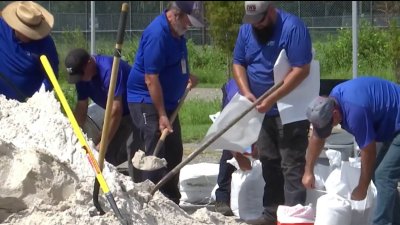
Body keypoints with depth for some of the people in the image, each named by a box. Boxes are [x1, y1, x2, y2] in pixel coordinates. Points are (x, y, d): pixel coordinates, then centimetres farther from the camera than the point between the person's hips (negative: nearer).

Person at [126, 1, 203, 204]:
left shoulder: (176, 32, 6)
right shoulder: (157, 34, -24)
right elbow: (151, 79, -25)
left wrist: (186, 76, 13)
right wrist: (161, 115, -25)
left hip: (167, 101, 10)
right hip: (146, 102, -10)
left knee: (174, 153, 13)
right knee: (154, 152, -14)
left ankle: (171, 202, 22)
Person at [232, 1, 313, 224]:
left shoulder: (292, 27, -19)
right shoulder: (246, 30, 3)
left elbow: (301, 70, -23)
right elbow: (238, 63, 9)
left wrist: (272, 99, -25)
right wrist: (246, 93, -10)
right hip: (263, 111, 8)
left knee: (291, 165, -8)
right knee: (269, 163, 13)